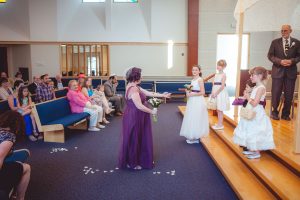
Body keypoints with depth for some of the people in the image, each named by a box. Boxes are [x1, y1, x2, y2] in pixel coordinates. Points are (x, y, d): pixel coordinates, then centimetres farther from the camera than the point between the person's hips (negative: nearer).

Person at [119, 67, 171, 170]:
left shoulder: (135, 87, 9)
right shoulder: (133, 89, -23)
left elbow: (149, 93, 14)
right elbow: (139, 106, -25)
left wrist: (163, 95, 15)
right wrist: (152, 111, -14)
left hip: (137, 117, 10)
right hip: (134, 117, -10)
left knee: (139, 139, 18)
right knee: (133, 140, 4)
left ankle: (138, 159, 33)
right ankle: (132, 163, 19)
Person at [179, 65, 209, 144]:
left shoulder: (200, 79, -13)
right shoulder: (193, 80, 12)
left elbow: (202, 92, -19)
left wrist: (191, 94, -18)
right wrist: (188, 92, -1)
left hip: (198, 101, -9)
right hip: (192, 101, 9)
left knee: (196, 119, 0)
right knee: (191, 119, 12)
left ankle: (196, 138, 11)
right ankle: (192, 136, 23)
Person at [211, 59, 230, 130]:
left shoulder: (223, 75, -9)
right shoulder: (216, 74, 12)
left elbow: (222, 86, -16)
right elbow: (214, 85, 9)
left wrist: (216, 93, -18)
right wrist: (212, 93, -3)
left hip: (221, 93, -7)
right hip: (215, 94, 7)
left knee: (220, 110, -2)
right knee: (218, 110, 12)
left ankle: (220, 125, 6)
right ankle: (219, 123, 22)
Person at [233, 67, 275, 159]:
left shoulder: (261, 88, -20)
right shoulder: (256, 87, 9)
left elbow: (254, 103, -24)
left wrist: (248, 97, -13)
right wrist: (247, 96, 2)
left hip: (257, 114, -10)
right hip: (252, 113, 10)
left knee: (256, 133, 0)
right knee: (251, 132, 18)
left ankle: (257, 153, 14)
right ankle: (251, 149, 31)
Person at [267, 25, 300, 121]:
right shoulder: (275, 42, 4)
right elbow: (270, 55, 1)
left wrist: (292, 61, -13)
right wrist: (280, 61, -13)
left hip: (291, 71, 1)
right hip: (278, 71, -1)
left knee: (289, 94, 5)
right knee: (276, 93, 2)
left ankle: (286, 114, 19)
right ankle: (274, 112, 18)